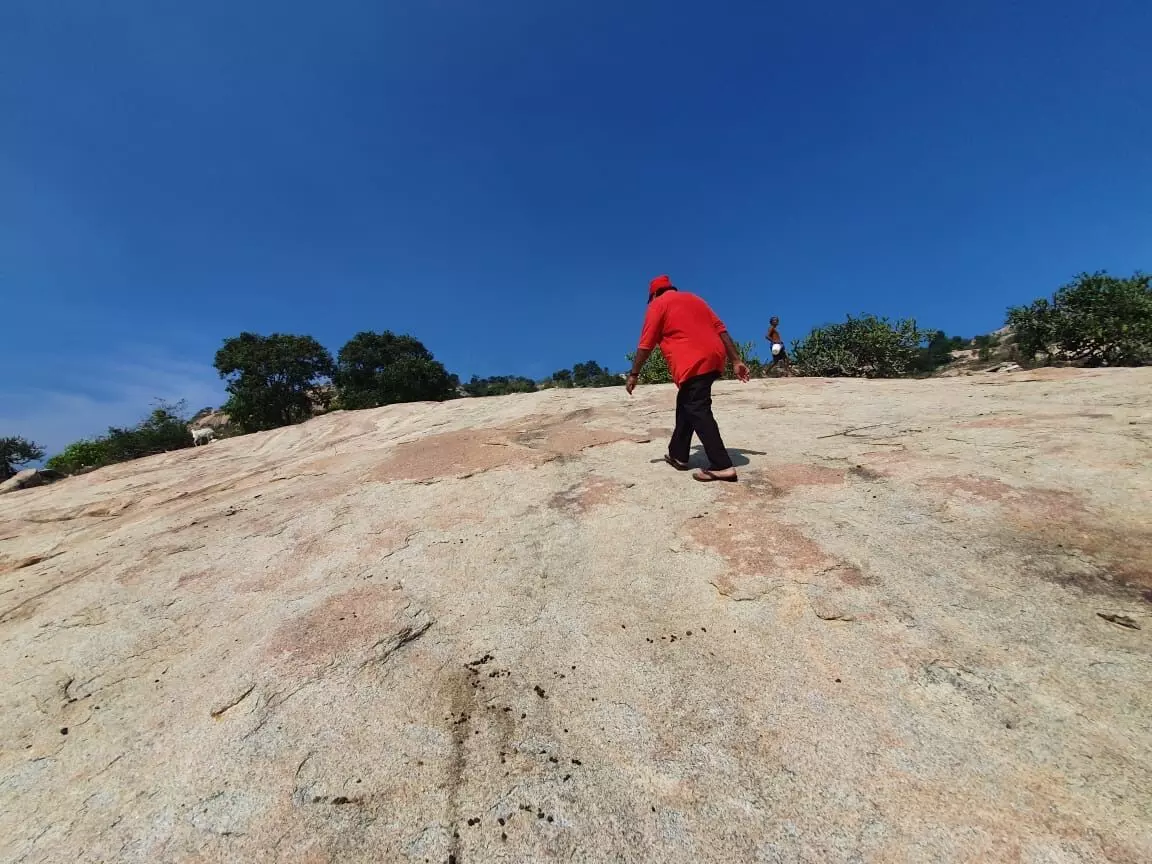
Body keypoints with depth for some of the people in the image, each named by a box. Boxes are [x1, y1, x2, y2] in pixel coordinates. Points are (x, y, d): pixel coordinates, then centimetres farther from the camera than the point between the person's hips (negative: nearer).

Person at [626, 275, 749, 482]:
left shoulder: (658, 304, 8)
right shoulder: (694, 299, 27)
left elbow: (646, 345, 1)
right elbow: (721, 330, 19)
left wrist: (634, 374, 9)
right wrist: (736, 361, 17)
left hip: (693, 364, -8)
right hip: (713, 359, 8)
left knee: (698, 412, -8)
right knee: (685, 405, 18)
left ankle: (722, 466, -13)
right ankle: (678, 455, 25)